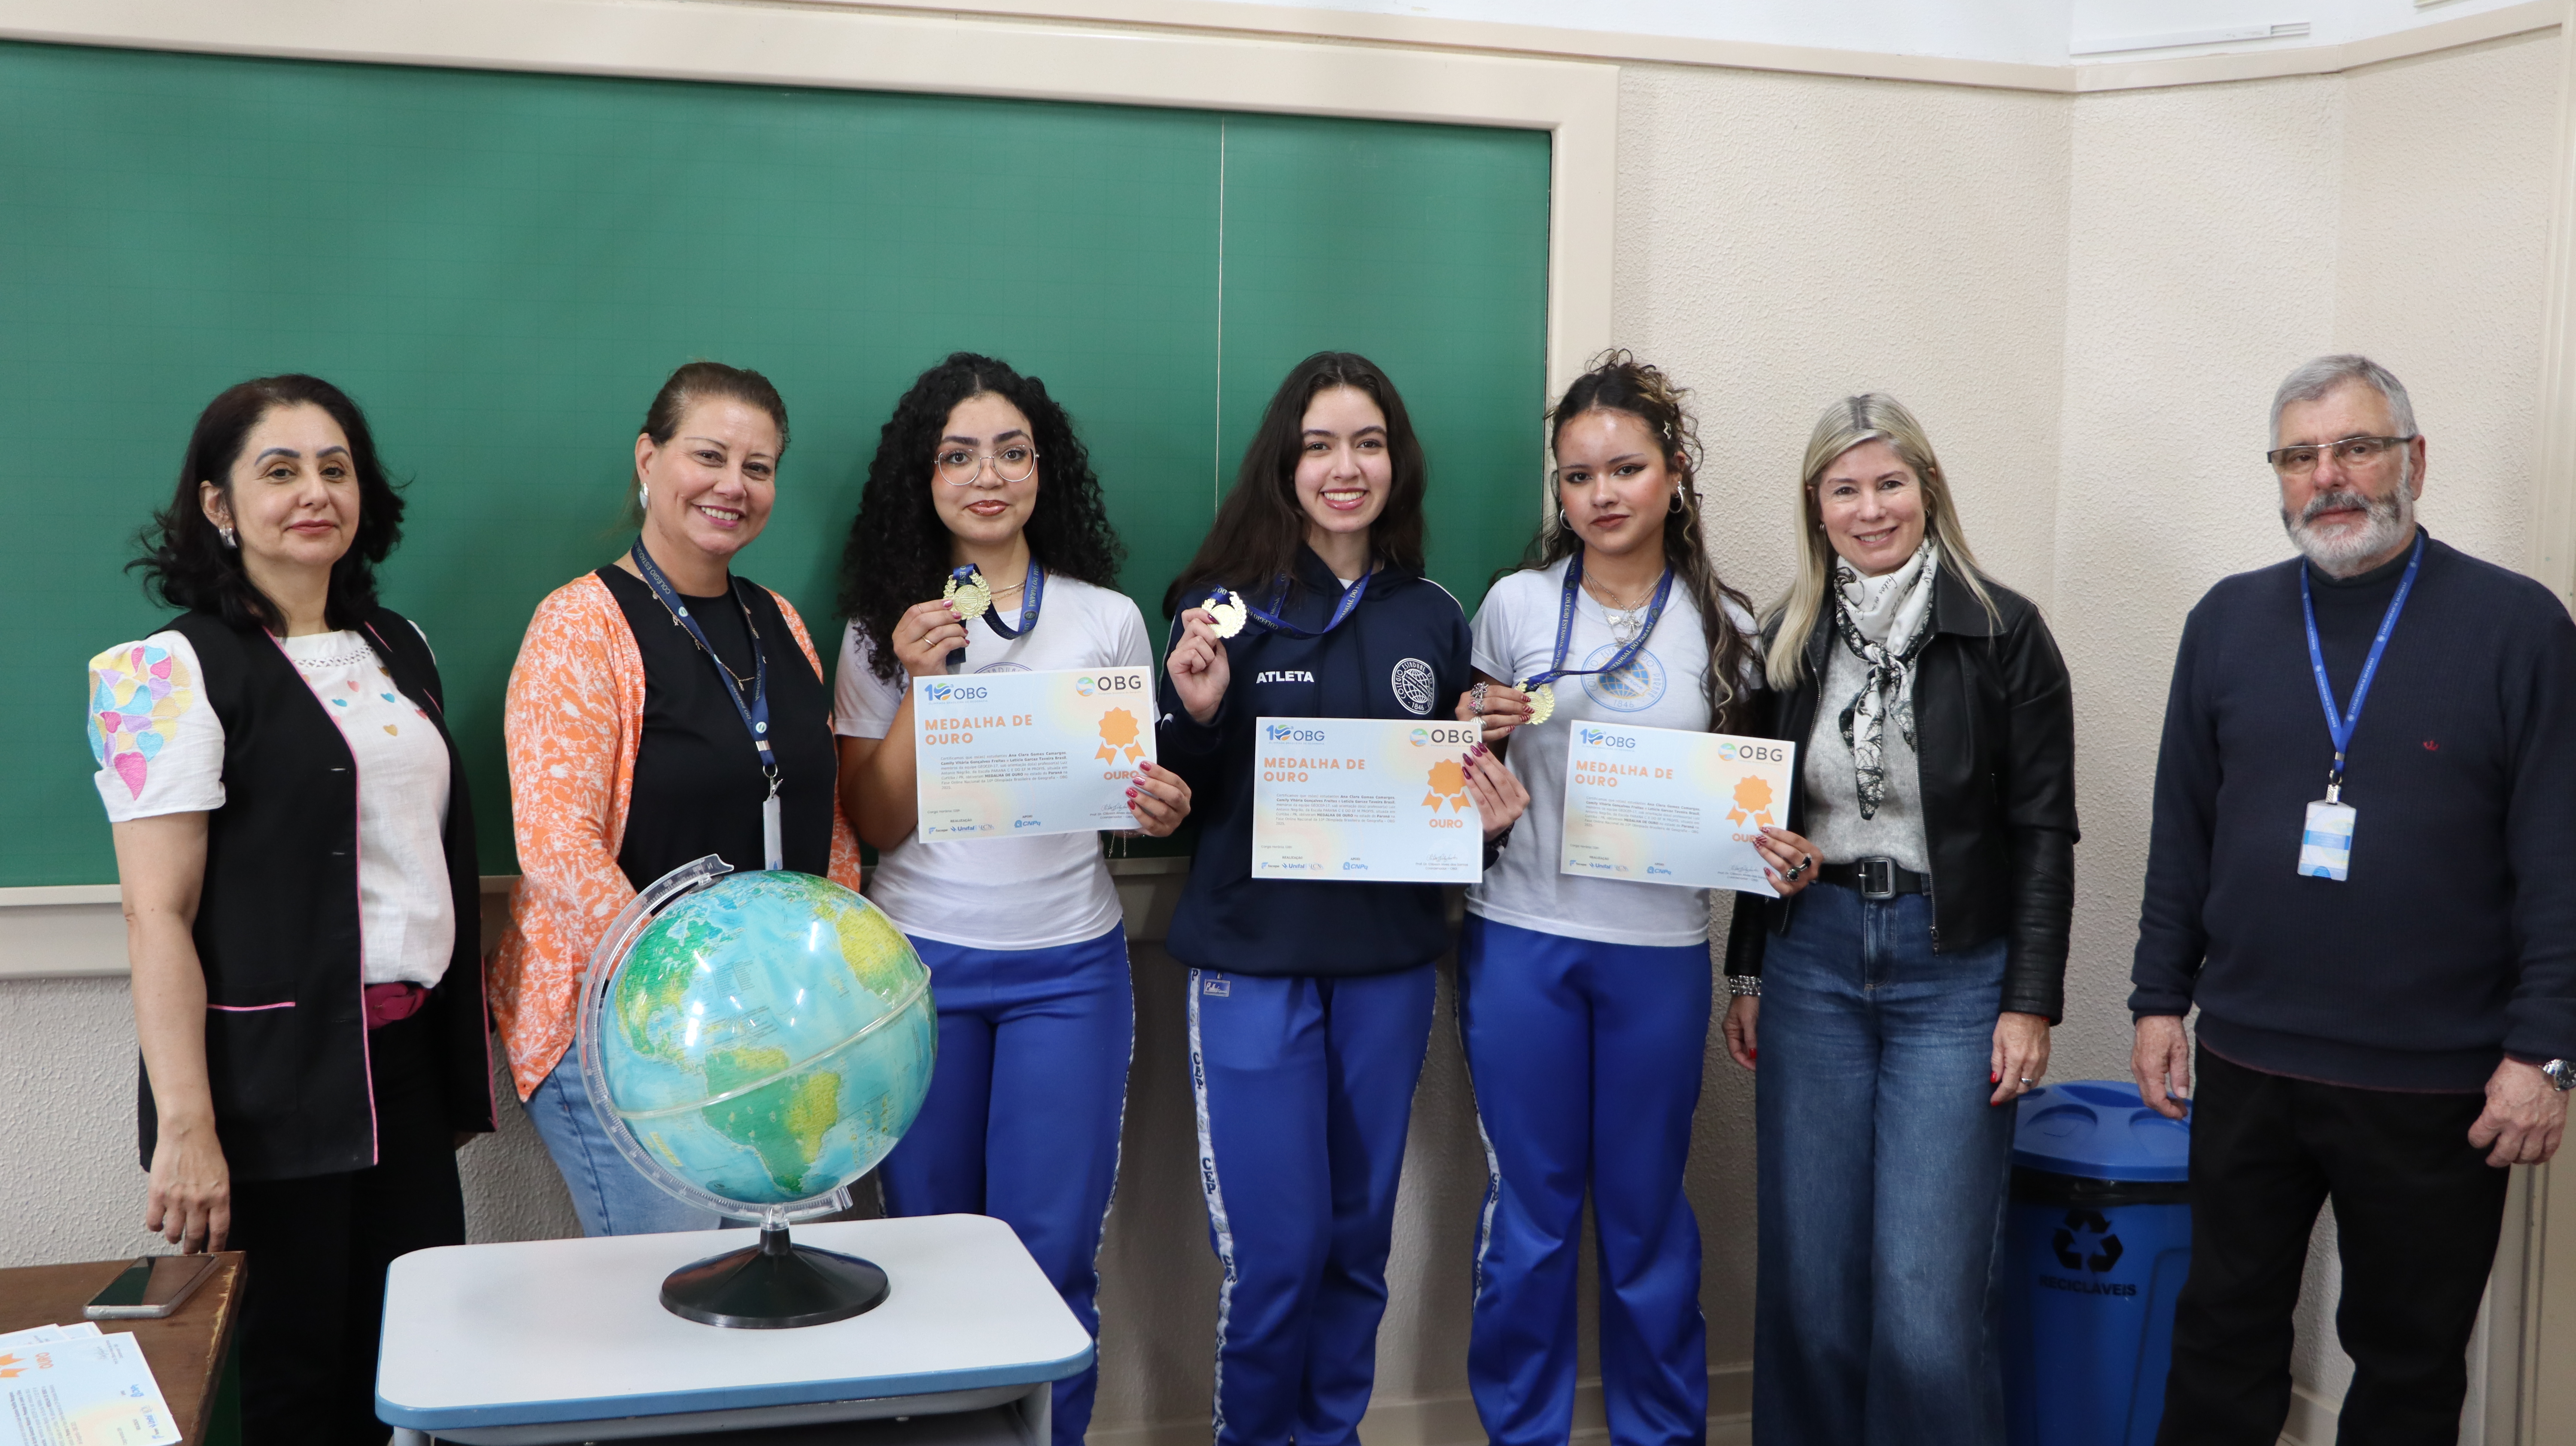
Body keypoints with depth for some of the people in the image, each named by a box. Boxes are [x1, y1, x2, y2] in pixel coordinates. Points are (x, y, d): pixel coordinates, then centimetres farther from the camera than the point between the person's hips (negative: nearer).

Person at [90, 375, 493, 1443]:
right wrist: (186, 1129, -20)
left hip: (408, 1061, 6)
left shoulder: (399, 650, 13)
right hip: (277, 1081, -6)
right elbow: (157, 915, -13)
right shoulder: (175, 672, -8)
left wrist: (464, 1061, 16)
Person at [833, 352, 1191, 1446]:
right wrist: (918, 684, -14)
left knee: (1051, 1256, 0)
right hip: (922, 964, 0)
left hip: (1067, 969, 0)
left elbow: (1137, 790, 12)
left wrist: (1163, 810, -12)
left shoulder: (1108, 619, 4)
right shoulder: (885, 627, 2)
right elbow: (874, 825, -1)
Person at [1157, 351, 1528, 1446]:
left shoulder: (1433, 618, 6)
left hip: (1389, 964, 4)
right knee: (1274, 1249, -1)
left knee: (1359, 1238, 14)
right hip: (1253, 958, -3)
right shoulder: (1226, 604, -5)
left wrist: (1491, 814, -6)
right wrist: (1197, 710, -21)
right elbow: (1175, 798, -3)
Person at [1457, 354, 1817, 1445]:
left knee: (1646, 1213, 10)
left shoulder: (1724, 626, 3)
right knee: (1528, 1212, 8)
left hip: (1660, 951, 0)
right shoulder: (1516, 606, 2)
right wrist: (1478, 738, -11)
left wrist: (1778, 851, -11)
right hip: (1521, 941, 0)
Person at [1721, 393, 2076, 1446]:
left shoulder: (2003, 632, -5)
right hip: (1812, 963, 4)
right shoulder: (1787, 639, 7)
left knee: (1929, 1298, -5)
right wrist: (1749, 972, 11)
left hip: (1954, 972, -3)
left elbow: (2043, 831, -4)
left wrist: (2032, 1002, -8)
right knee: (1807, 1280, 8)